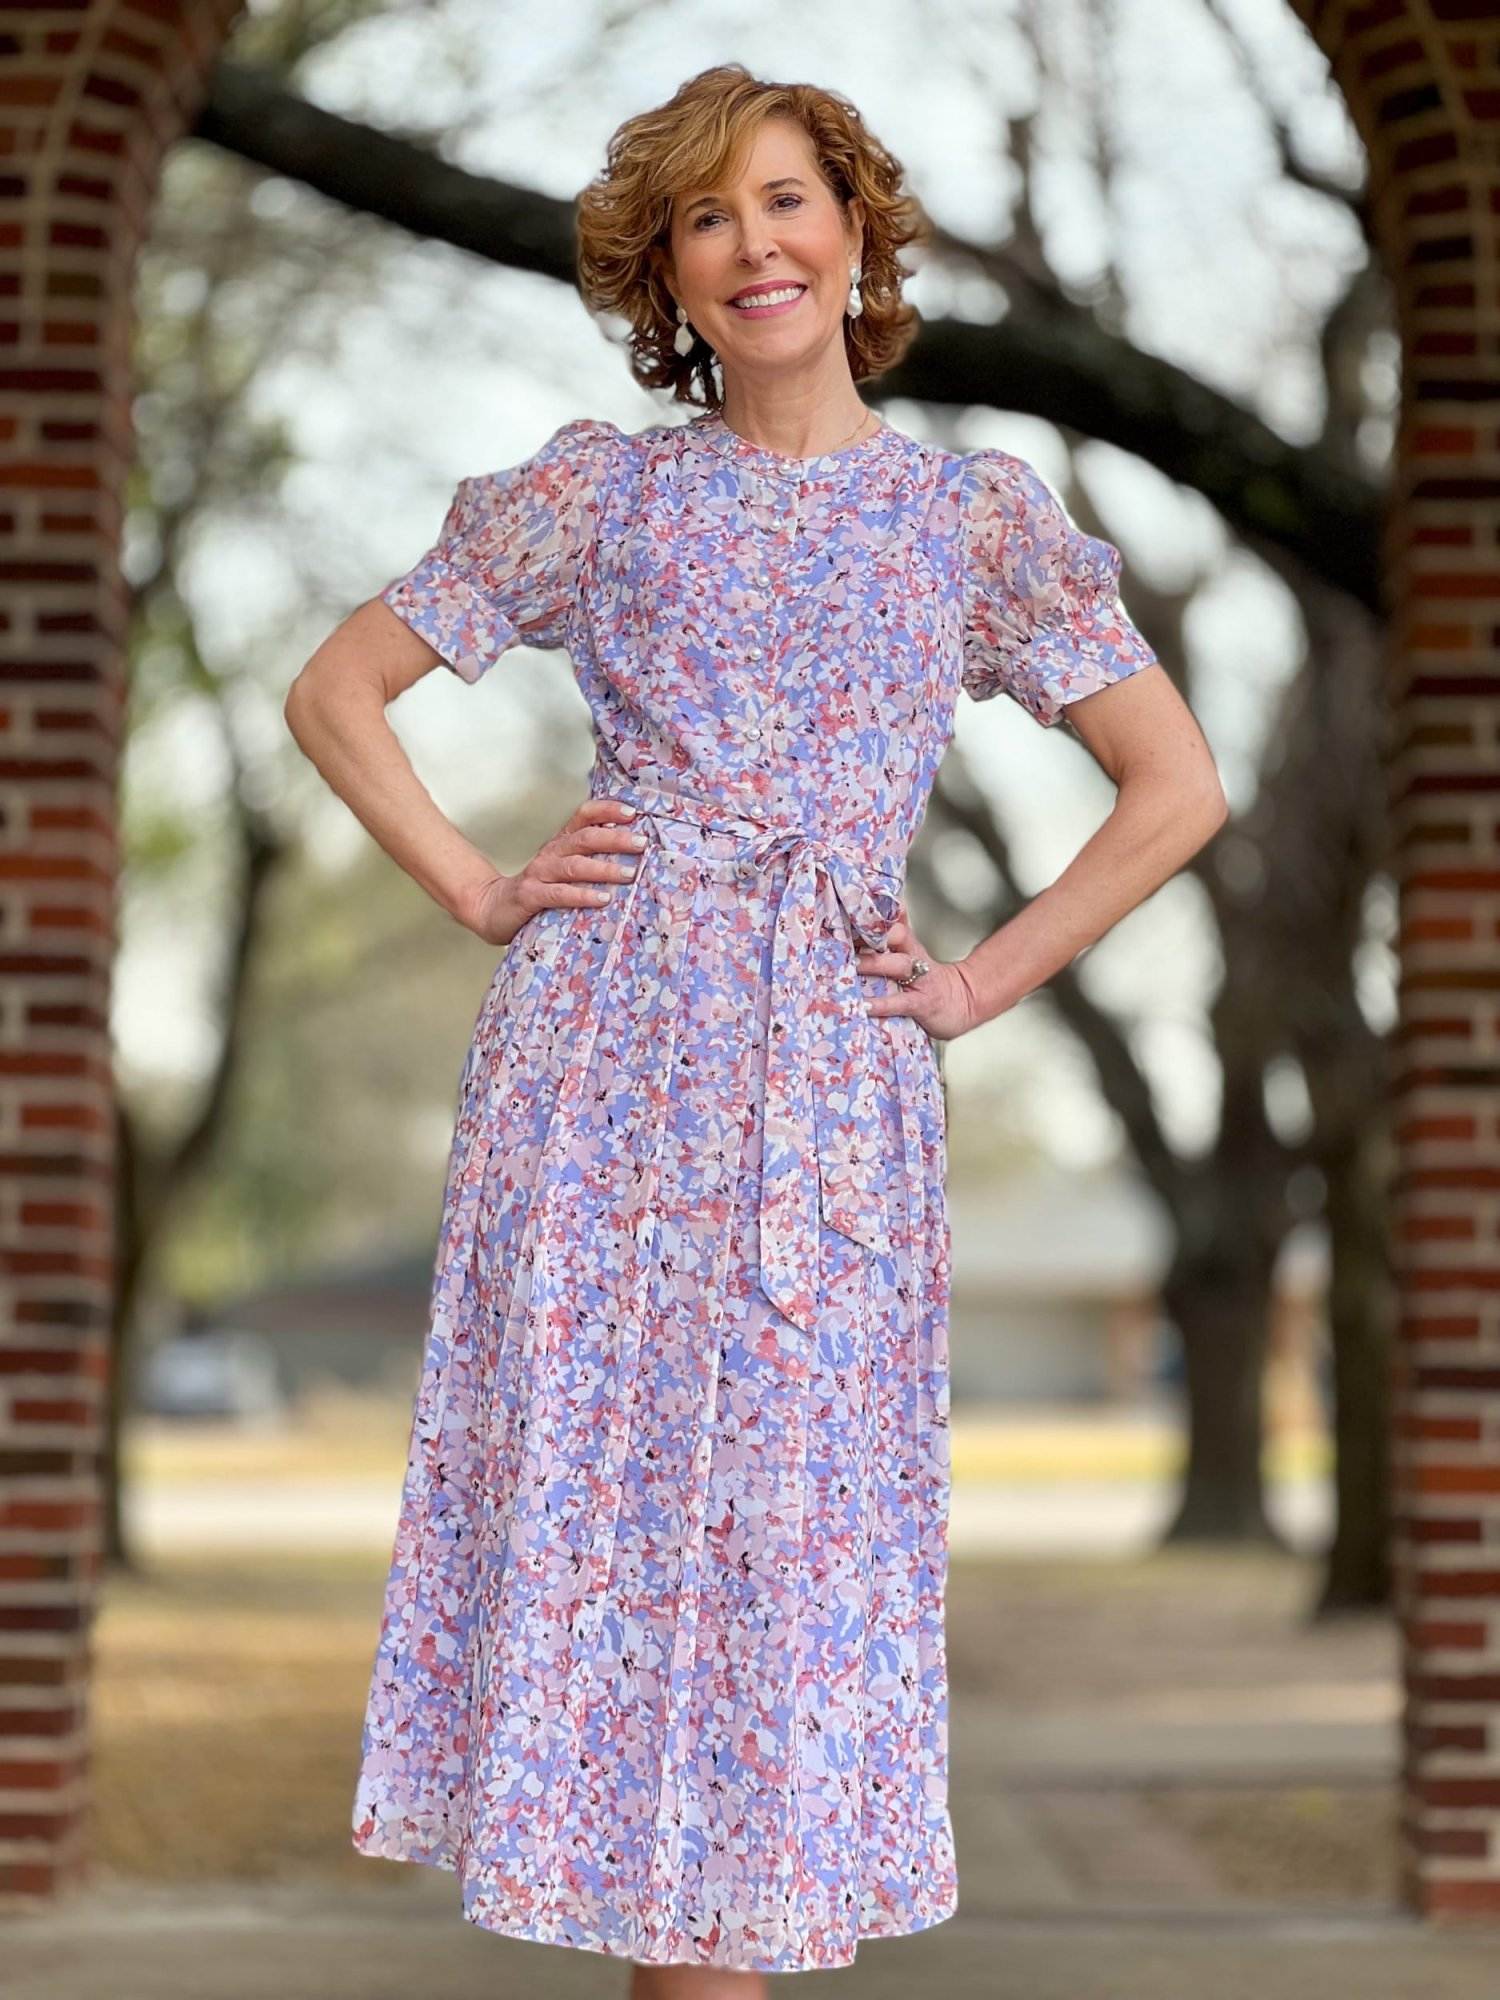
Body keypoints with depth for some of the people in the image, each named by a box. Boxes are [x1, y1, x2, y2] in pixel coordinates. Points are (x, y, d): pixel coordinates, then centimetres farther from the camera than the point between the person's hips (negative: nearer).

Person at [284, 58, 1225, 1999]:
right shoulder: (598, 490, 7)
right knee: (590, 1491, -1)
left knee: (785, 1521, 1)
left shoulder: (972, 511, 7)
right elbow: (336, 690, 11)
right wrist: (478, 892, 2)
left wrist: (982, 982, 2)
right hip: (602, 1049, 0)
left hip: (832, 1078, 0)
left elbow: (1176, 784, 9)